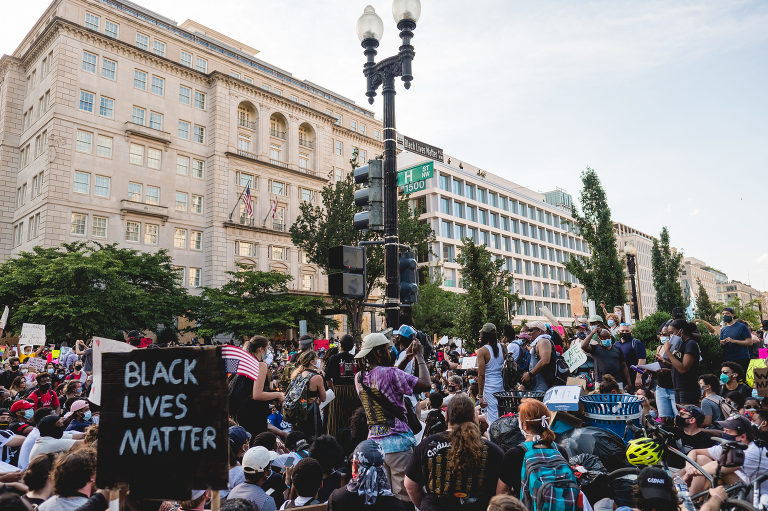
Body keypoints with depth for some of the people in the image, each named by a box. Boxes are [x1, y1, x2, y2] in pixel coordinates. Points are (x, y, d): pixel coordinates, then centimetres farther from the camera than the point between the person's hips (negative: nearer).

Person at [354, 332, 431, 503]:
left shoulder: (359, 378, 6)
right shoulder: (390, 373, -16)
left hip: (373, 442, 7)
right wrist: (419, 356, -3)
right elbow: (426, 384, -15)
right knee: (403, 495, 3)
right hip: (398, 441, -7)